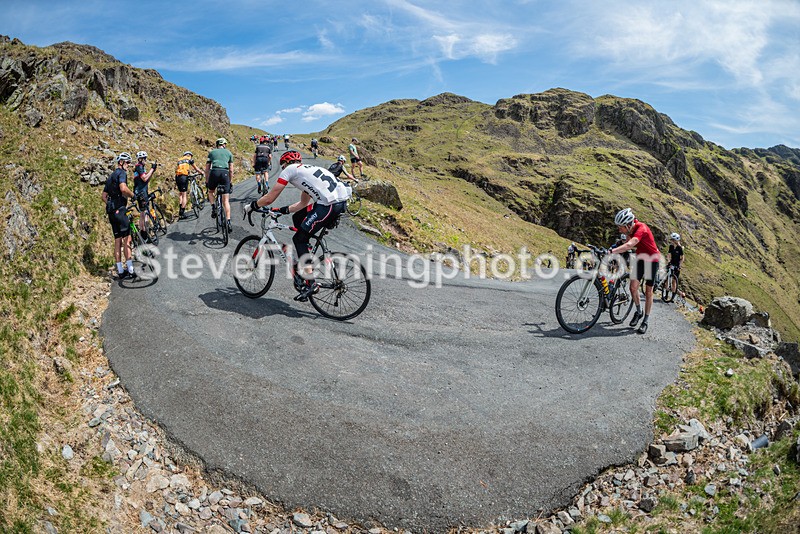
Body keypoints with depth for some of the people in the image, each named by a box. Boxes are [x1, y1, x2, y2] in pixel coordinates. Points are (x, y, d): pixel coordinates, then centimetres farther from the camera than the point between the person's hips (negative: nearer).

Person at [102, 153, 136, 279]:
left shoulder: (111, 176, 23)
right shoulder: (121, 173, -6)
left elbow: (104, 196, 23)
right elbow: (123, 188, -26)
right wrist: (134, 196, -12)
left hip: (111, 210, 9)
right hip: (119, 209, -9)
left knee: (118, 240, 9)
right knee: (127, 239, -9)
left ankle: (120, 271, 10)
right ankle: (130, 270, -11)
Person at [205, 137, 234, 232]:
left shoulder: (212, 152, 22)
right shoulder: (228, 153, 21)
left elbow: (207, 169, 19)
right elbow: (231, 170, 16)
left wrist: (206, 181, 26)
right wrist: (230, 181, 24)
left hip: (214, 172, 0)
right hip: (225, 173, 0)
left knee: (211, 192, 29)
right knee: (226, 200, 1)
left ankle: (213, 208, 3)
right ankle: (228, 222, -9)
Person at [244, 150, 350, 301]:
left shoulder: (289, 169, 8)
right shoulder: (306, 170, 33)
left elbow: (269, 198, 7)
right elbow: (303, 203, 36)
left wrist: (251, 206, 23)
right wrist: (283, 210, 38)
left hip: (330, 204, -9)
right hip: (341, 200, 9)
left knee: (299, 239, 2)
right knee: (297, 218, 24)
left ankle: (310, 284, 0)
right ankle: (301, 264, 28)